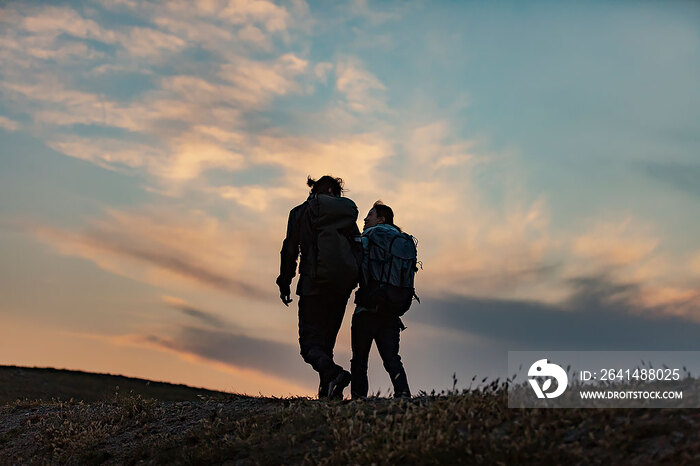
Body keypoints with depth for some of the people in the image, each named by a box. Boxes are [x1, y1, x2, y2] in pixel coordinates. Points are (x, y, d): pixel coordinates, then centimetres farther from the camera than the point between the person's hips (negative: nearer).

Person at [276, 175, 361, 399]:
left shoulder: (300, 212, 7)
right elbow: (359, 250, 8)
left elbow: (290, 250, 3)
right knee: (326, 340, 14)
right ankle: (327, 391, 4)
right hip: (343, 284, 4)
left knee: (310, 341, -3)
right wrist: (352, 281, 9)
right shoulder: (347, 214, 14)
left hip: (315, 282, -4)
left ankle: (333, 372, -30)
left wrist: (284, 283, 9)